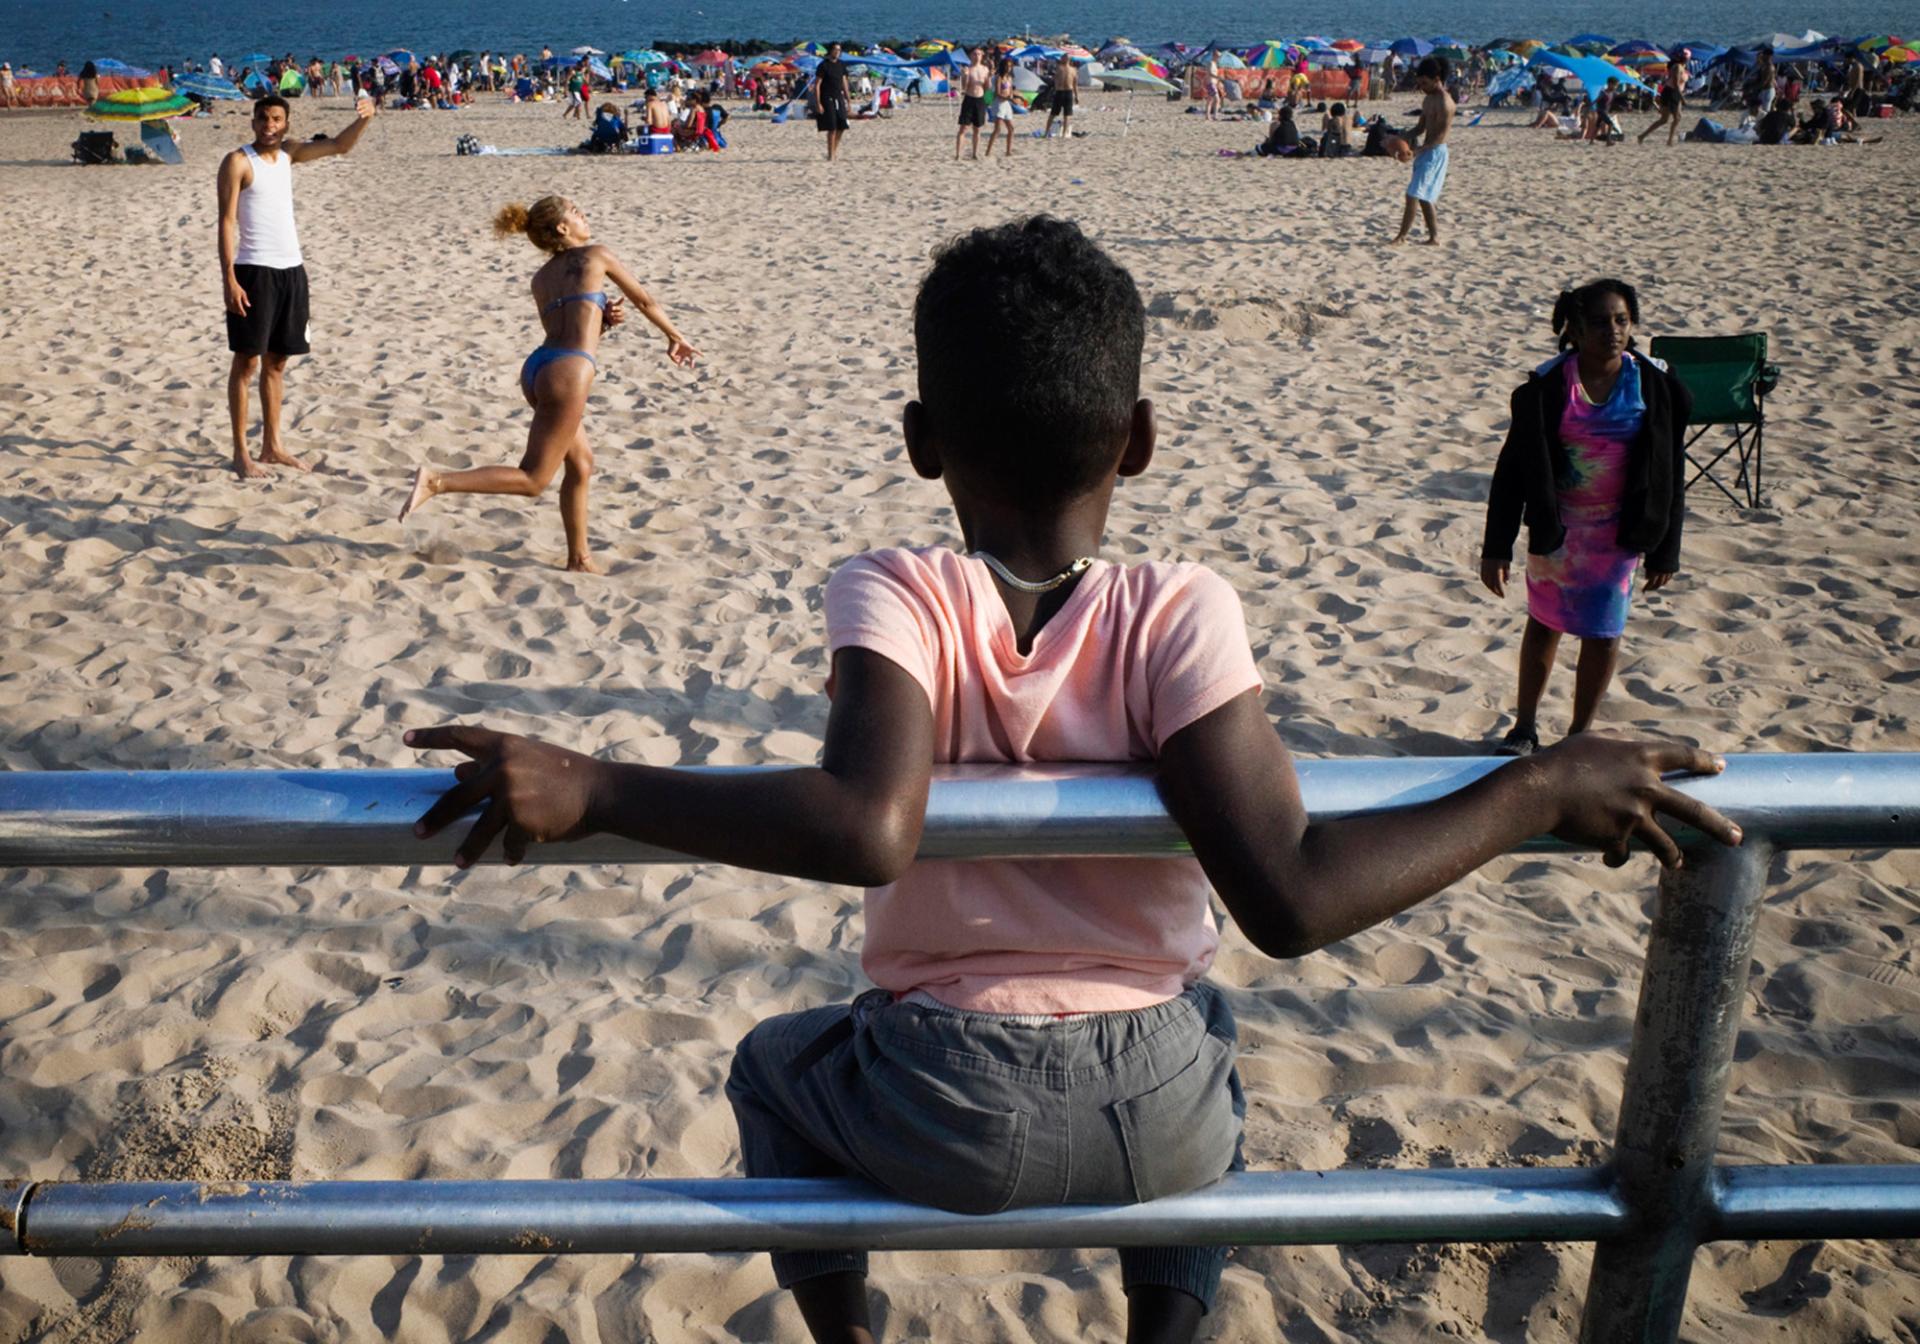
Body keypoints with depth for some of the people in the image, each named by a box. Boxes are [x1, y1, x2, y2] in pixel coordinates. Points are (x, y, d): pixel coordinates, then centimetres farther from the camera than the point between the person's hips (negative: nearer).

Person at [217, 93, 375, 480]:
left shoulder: (289, 153, 12)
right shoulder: (238, 162, -6)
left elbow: (340, 146, 14)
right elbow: (226, 221, -11)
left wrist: (362, 120, -8)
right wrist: (229, 278, -18)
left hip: (291, 269, 7)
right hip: (254, 270, -7)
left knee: (276, 361, 11)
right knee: (246, 360, -3)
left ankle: (272, 446, 19)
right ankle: (240, 453, 0)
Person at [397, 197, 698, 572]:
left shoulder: (540, 279, 22)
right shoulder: (597, 255, 7)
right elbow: (645, 302, 17)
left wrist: (603, 321, 13)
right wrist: (675, 338, 31)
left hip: (537, 368, 8)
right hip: (568, 374, -8)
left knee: (581, 464, 21)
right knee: (532, 480, -5)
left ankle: (579, 559, 25)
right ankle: (436, 481, -18)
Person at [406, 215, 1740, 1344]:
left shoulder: (896, 596, -15)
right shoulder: (1181, 613, -14)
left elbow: (867, 827, -32)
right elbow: (1289, 896, -22)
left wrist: (584, 786, -26)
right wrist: (1535, 788, -13)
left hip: (942, 1122, 0)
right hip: (1162, 1123, 1)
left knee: (772, 1065, 33)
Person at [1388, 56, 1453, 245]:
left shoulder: (1444, 103, -16)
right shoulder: (1428, 100, 14)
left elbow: (1441, 136, -21)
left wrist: (1418, 150, -27)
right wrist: (1407, 137, 1)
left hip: (1435, 152, -10)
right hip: (1425, 151, 10)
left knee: (1413, 194, -11)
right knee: (1424, 198, 12)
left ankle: (1402, 235, -8)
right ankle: (1434, 236, 18)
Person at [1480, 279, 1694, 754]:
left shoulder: (1655, 385, -8)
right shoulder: (1548, 385, -11)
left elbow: (1670, 473, -1)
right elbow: (1514, 466, -7)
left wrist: (1665, 551, -1)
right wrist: (1496, 547, -9)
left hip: (1620, 531, 0)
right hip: (1555, 528, 0)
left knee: (1603, 632, 7)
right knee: (1544, 623, 14)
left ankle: (1580, 733, 26)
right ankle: (1525, 726, 31)